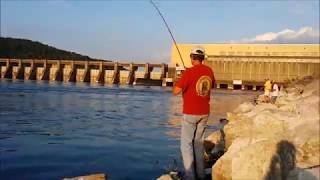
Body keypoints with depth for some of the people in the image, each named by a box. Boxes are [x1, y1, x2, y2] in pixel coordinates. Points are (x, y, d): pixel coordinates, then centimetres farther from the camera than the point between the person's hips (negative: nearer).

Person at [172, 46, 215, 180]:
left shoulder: (189, 72, -16)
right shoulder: (209, 71, 2)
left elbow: (175, 91, -17)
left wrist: (179, 83, 4)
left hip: (190, 113, -6)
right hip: (204, 113, 6)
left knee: (186, 144, 2)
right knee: (199, 142, 17)